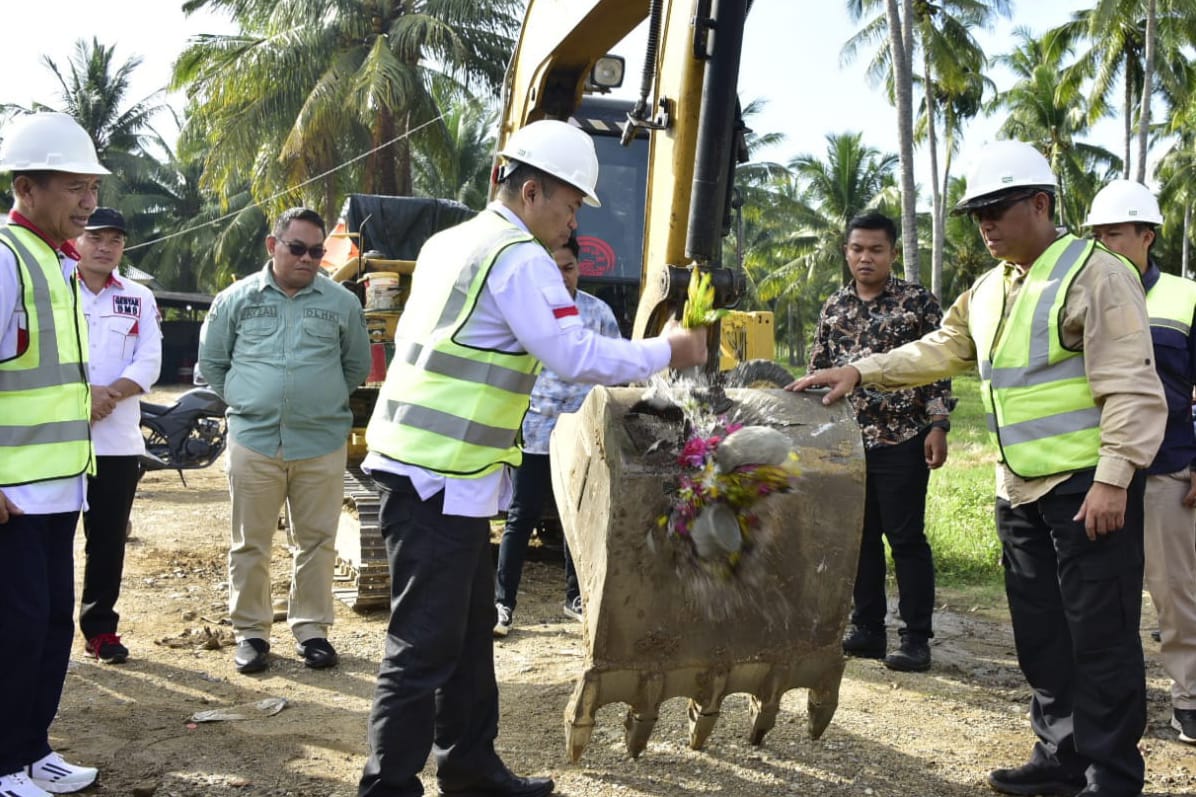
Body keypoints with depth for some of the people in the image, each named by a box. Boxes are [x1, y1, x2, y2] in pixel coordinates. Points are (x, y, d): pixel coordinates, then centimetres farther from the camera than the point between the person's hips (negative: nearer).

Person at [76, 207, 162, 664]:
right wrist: (83, 394, -17)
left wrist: (110, 395, -14)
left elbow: (149, 364, 1)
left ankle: (100, 627, 16)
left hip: (118, 438, 2)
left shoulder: (140, 299, 11)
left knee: (109, 539, 7)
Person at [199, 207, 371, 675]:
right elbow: (212, 362, 13)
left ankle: (310, 629, 19)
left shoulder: (342, 303, 4)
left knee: (316, 542, 7)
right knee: (250, 544, 7)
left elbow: (357, 366, 16)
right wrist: (244, 404, 8)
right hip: (253, 443, 0)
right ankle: (250, 631, 19)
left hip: (322, 445, 0)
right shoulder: (236, 299, 4)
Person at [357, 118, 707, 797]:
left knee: (470, 629, 17)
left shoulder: (450, 242, 17)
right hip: (444, 476, -10)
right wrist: (667, 352, -7)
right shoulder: (521, 259, -13)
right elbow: (578, 356, -19)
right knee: (426, 645, -4)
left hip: (425, 467, 10)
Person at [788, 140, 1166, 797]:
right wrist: (862, 372, 11)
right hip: (1021, 490, 8)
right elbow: (939, 351, 23)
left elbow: (1131, 389, -16)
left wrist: (1112, 480, -21)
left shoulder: (1095, 275, -12)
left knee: (1100, 635, -1)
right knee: (1040, 633, 15)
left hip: (1087, 487, -8)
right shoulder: (990, 288, 14)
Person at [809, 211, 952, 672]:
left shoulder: (918, 301, -3)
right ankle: (867, 629, 21)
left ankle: (917, 638, 9)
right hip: (847, 441, 5)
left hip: (902, 440, -5)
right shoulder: (834, 307, 11)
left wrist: (938, 427, -12)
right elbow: (818, 372, 15)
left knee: (906, 538, 0)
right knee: (860, 536, 10)